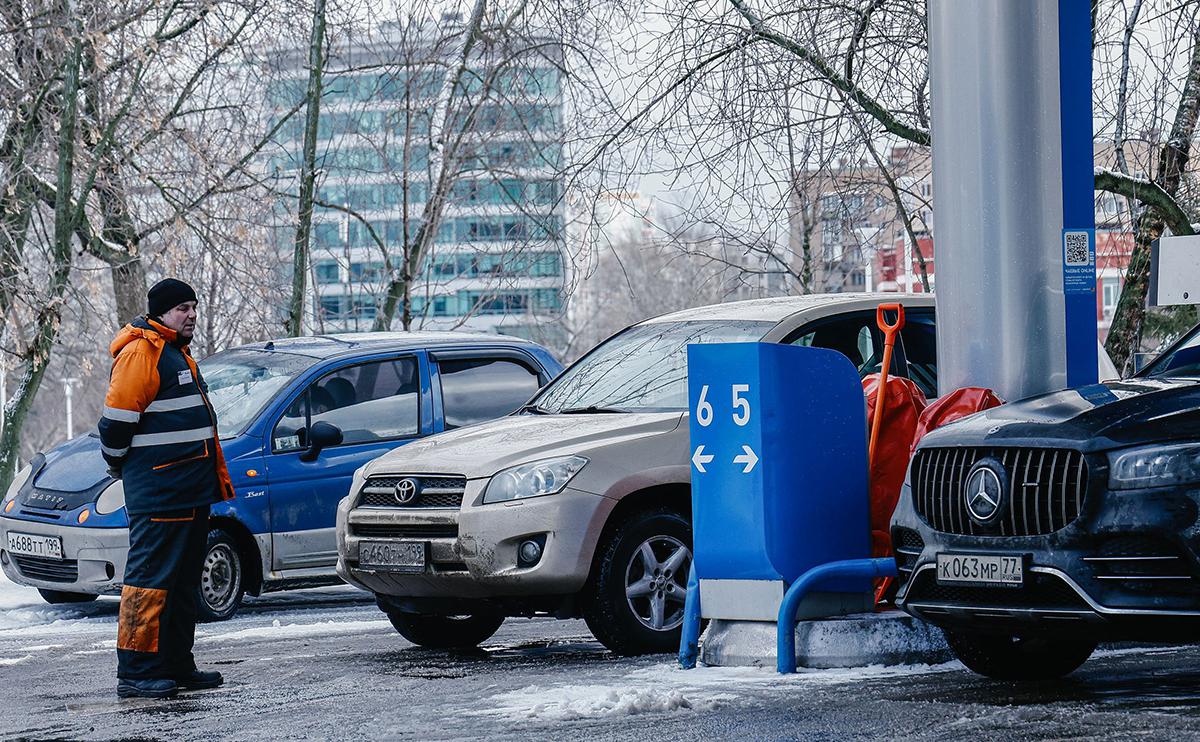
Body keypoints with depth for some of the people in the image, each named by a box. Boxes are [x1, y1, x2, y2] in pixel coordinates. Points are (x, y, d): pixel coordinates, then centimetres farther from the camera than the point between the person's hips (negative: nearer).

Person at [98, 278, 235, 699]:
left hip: (189, 490, 10)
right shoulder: (141, 352, -11)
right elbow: (117, 419, -15)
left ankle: (176, 666, 20)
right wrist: (121, 467, -3)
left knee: (184, 581, 13)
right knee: (151, 578, -10)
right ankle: (135, 673, -10)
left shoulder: (177, 354, 21)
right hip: (157, 491, -10)